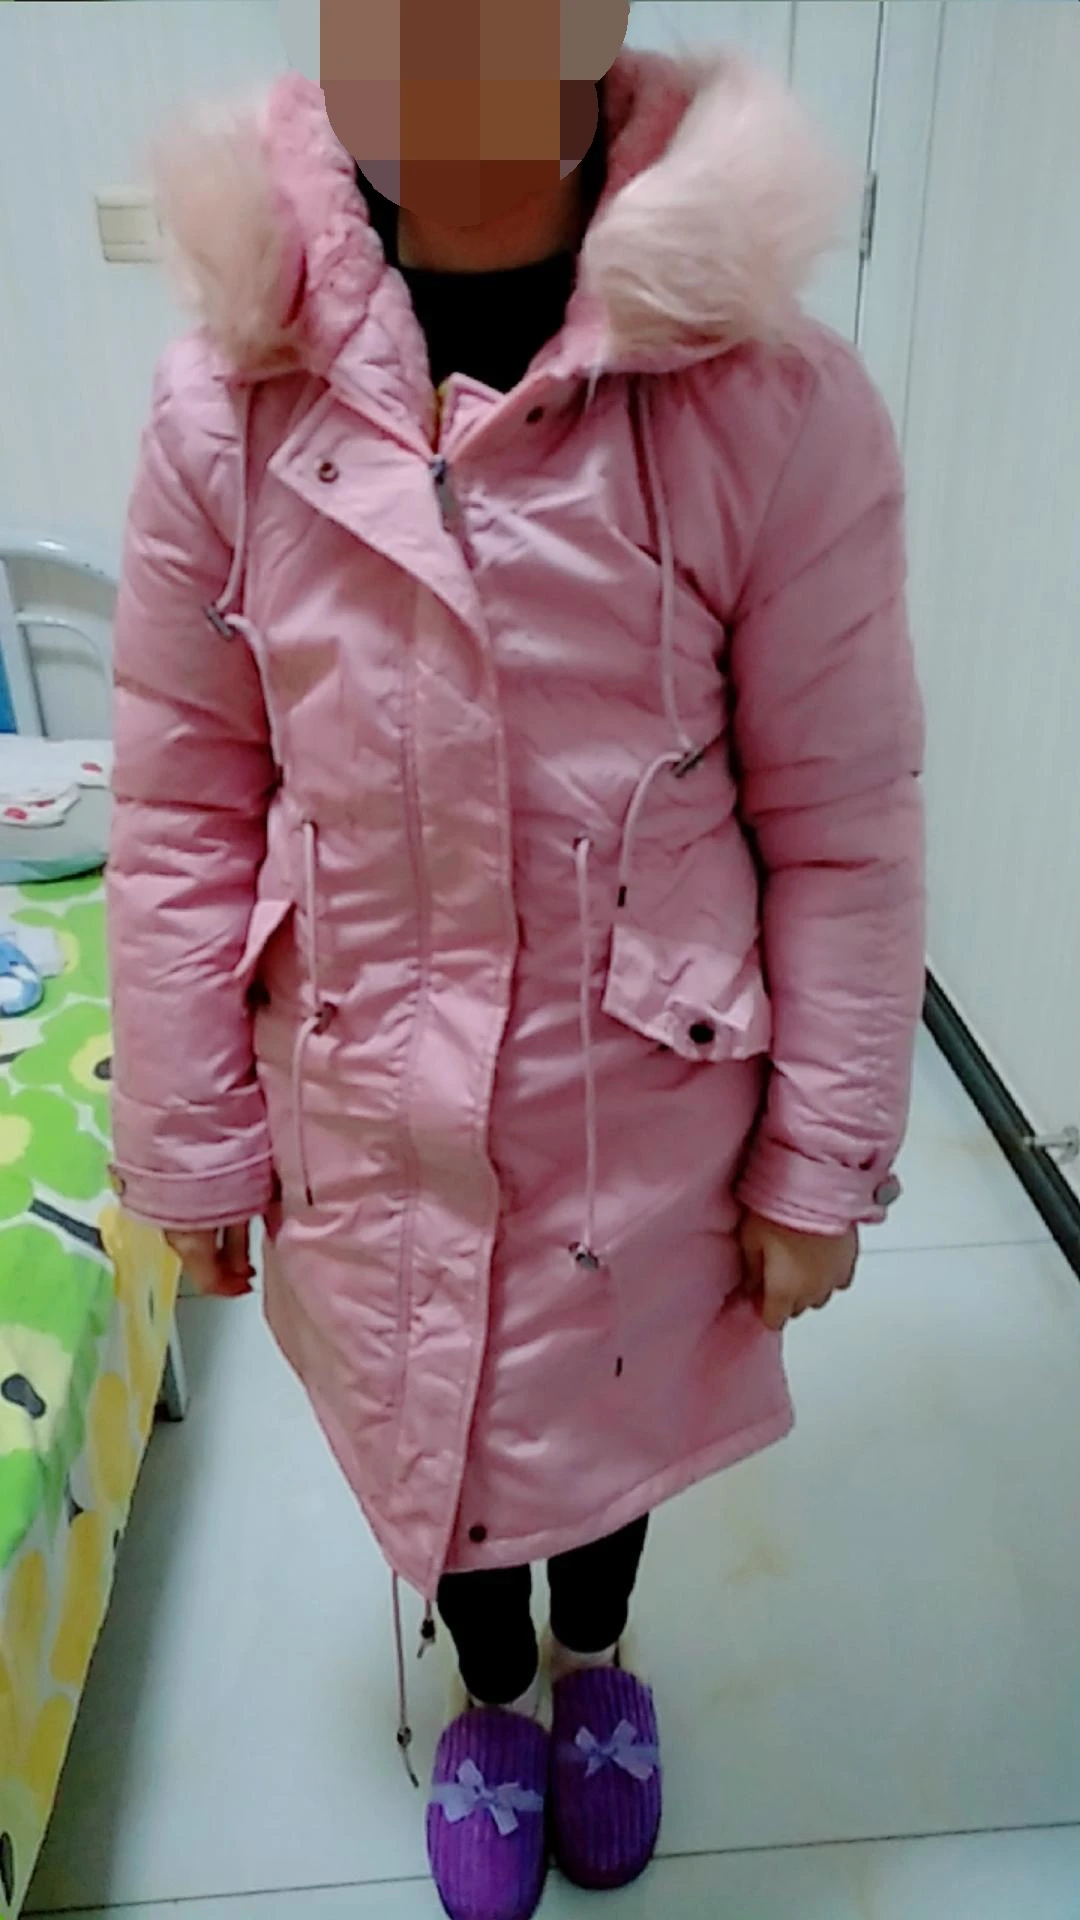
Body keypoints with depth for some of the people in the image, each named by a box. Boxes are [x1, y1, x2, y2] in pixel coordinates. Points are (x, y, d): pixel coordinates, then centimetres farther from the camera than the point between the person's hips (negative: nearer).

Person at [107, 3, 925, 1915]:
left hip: (649, 1105, -1)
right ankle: (489, 1692, 61)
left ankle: (593, 1656, 64)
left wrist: (825, 1159, -4)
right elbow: (186, 817, -5)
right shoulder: (227, 400, -11)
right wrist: (192, 1146, 0)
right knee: (425, 1431, 25)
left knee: (608, 1417, 25)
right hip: (366, 1109, 2)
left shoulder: (776, 405, -17)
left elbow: (842, 827, -10)